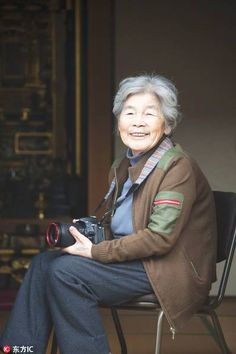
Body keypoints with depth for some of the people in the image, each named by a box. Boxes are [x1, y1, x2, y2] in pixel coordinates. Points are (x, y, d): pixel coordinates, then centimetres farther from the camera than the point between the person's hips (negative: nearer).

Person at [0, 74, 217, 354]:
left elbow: (160, 238, -22)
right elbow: (114, 225, 21)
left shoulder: (178, 167, -15)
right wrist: (87, 232, -2)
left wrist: (96, 251, -19)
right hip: (132, 257, 9)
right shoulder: (123, 167, 13)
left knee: (65, 271, -22)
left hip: (168, 269, -9)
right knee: (44, 263, -6)